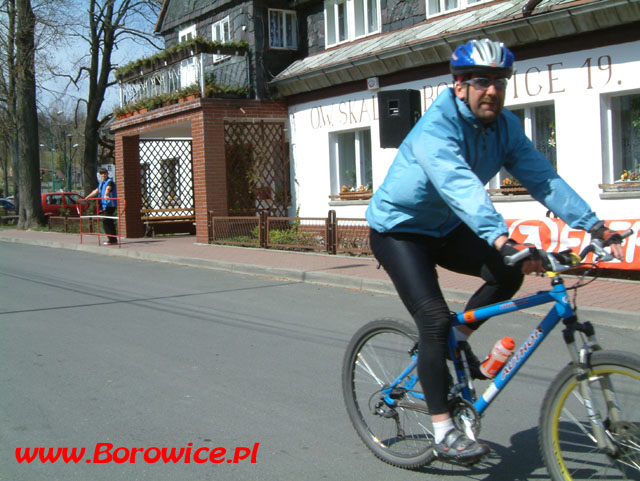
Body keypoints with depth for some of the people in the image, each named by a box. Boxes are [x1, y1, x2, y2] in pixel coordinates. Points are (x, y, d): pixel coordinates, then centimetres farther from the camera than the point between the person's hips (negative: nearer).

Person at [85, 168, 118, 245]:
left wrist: (105, 195, -47)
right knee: (109, 222, 10)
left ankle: (112, 240, -13)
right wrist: (88, 197, 40)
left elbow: (108, 188, -28)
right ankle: (113, 239, 15)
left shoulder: (110, 181, -8)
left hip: (109, 205, -9)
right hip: (104, 205, 9)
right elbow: (96, 191, 35)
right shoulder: (101, 183, 21)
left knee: (106, 221, -14)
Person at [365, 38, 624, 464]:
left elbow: (541, 177, -14)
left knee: (508, 272, -14)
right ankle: (444, 432, -8)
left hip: (445, 228, 7)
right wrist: (502, 238, -57)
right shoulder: (436, 126, -29)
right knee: (435, 320, -18)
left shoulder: (505, 126, -7)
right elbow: (460, 187, -44)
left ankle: (458, 340, 11)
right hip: (398, 229, -6)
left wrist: (594, 225, -24)